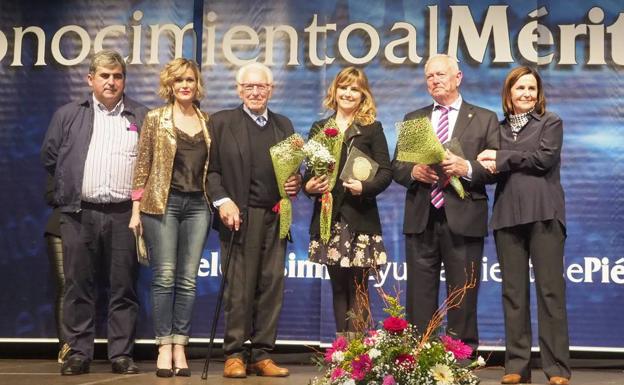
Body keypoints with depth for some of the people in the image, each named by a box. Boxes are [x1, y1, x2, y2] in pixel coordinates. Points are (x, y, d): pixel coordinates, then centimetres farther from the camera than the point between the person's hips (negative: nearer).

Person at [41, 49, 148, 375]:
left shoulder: (142, 117, 9)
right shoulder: (68, 115, 11)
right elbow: (50, 158, 15)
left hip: (124, 213, -1)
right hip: (79, 214, 1)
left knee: (123, 287, 2)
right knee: (78, 286, 3)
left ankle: (122, 354, 9)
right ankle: (78, 353, 10)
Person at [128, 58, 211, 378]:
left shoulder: (207, 122, 12)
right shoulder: (155, 119, 4)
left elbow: (212, 166, 14)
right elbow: (143, 164, 2)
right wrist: (136, 209, -3)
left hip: (198, 205, 3)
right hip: (162, 203, -3)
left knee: (187, 279, 1)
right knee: (164, 277, -5)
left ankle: (180, 348, 5)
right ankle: (164, 348, 0)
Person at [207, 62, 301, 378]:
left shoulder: (284, 125, 17)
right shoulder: (221, 122, 6)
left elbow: (292, 168, 19)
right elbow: (211, 169, 0)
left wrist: (296, 183, -3)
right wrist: (222, 201, -13)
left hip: (275, 218, 4)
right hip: (240, 216, -4)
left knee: (272, 286, 3)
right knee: (238, 288, -2)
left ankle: (262, 354, 9)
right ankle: (234, 354, 5)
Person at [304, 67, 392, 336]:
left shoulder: (372, 129, 5)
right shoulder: (319, 128, 14)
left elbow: (386, 172, -2)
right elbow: (309, 170, 13)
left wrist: (365, 187, -20)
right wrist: (309, 185, -9)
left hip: (360, 218, -3)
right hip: (328, 217, 3)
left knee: (357, 287, -3)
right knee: (338, 286, 8)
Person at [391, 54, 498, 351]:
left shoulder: (484, 119, 7)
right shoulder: (412, 119, 16)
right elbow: (396, 167, 13)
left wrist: (467, 168, -17)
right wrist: (413, 171, -9)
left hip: (463, 220, -3)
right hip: (421, 220, 3)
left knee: (463, 297, 1)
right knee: (419, 296, 5)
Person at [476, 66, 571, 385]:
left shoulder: (551, 122, 9)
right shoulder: (500, 128, 17)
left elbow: (545, 157, -7)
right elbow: (493, 168, 10)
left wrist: (503, 158, -5)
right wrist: (490, 166, -12)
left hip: (543, 213, -3)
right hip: (508, 215, 3)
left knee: (550, 288, -4)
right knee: (513, 291, 3)